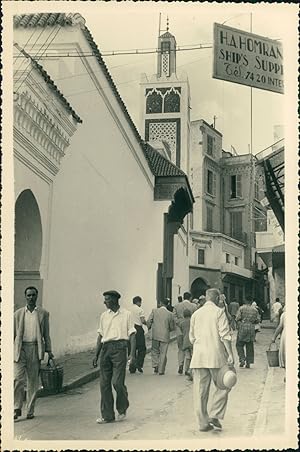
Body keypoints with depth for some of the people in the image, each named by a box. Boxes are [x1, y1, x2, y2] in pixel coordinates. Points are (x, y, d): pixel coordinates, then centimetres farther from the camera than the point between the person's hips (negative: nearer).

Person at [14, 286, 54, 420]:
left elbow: (46, 334, 9)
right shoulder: (18, 314, 8)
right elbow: (13, 333, 11)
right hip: (20, 349, 0)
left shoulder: (43, 313, 7)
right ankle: (17, 408, 3)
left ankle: (30, 410, 14)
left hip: (35, 349, 0)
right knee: (17, 379, -9)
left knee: (33, 381, 5)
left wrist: (48, 350, 3)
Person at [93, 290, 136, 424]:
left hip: (119, 348, -4)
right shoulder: (104, 316, 14)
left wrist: (132, 354, -10)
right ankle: (107, 415, 12)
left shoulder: (126, 314, 2)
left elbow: (132, 335, 0)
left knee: (117, 382, -9)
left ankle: (122, 409, 17)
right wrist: (96, 355, 14)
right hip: (105, 348, 5)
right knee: (104, 383, 3)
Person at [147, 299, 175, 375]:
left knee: (155, 350, 17)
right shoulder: (169, 314, -4)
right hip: (165, 336, -1)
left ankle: (155, 365, 1)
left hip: (155, 335, 1)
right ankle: (161, 370, 8)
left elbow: (149, 322, -6)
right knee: (163, 353, 6)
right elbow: (172, 327, 2)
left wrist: (148, 328, 14)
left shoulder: (154, 311, -3)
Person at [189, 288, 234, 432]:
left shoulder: (196, 314, 13)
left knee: (200, 391, 7)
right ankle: (214, 416, 0)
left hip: (198, 357, 5)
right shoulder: (219, 312, -3)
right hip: (216, 355, -5)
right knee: (222, 386, 10)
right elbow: (225, 335, -12)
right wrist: (230, 354, -12)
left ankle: (203, 422, 10)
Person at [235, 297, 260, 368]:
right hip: (251, 329, 3)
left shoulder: (241, 308, -3)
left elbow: (237, 318, -8)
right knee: (249, 346, 9)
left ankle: (242, 359, -8)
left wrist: (238, 325, 7)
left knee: (239, 345, 7)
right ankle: (248, 363, 10)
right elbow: (258, 320, 7)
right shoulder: (255, 310, 7)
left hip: (242, 328, -3)